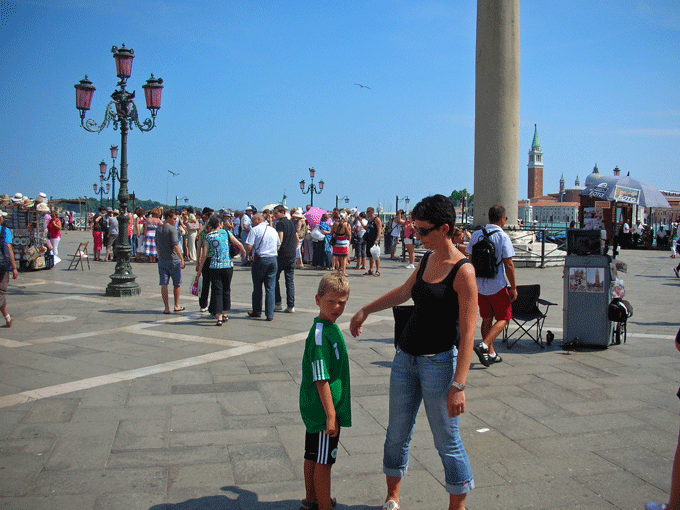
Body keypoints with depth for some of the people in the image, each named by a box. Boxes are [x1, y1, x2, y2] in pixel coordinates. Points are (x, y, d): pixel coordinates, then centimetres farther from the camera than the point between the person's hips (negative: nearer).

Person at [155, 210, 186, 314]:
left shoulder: (158, 229, 10)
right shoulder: (172, 229, -11)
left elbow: (157, 246, 17)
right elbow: (175, 246, -17)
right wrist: (182, 259, -15)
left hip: (162, 260, 6)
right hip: (173, 260, -5)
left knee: (164, 284, 3)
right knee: (176, 284, 9)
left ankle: (166, 308, 2)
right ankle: (176, 306, 18)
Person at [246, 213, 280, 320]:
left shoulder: (254, 230, -4)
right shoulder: (273, 230, 14)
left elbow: (248, 246, -12)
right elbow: (278, 246, 19)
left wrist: (250, 253, 8)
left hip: (260, 260, -4)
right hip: (273, 259, 4)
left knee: (257, 287, 10)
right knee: (270, 288, 4)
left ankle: (257, 312, 21)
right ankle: (270, 314, 2)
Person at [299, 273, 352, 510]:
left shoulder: (330, 328, 7)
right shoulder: (320, 335, -23)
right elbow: (321, 380, -24)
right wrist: (330, 415, -21)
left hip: (314, 408, 10)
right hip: (323, 410, -10)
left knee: (313, 457, 21)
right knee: (323, 462, 4)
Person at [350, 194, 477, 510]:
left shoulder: (463, 271, -15)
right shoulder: (427, 259, 7)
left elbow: (468, 333, -19)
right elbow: (404, 292, 27)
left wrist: (458, 385, -24)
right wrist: (366, 310, 33)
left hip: (439, 361, -7)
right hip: (405, 356, 7)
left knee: (447, 442, 3)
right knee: (397, 434, 15)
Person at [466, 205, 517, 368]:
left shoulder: (476, 235, 2)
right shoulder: (503, 237, -13)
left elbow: (471, 260, 7)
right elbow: (508, 264, -14)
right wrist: (513, 287, -6)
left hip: (479, 285, 5)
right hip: (497, 285, -5)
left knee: (486, 319, 16)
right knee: (504, 318, 8)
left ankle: (491, 353, 23)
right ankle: (484, 346, -9)